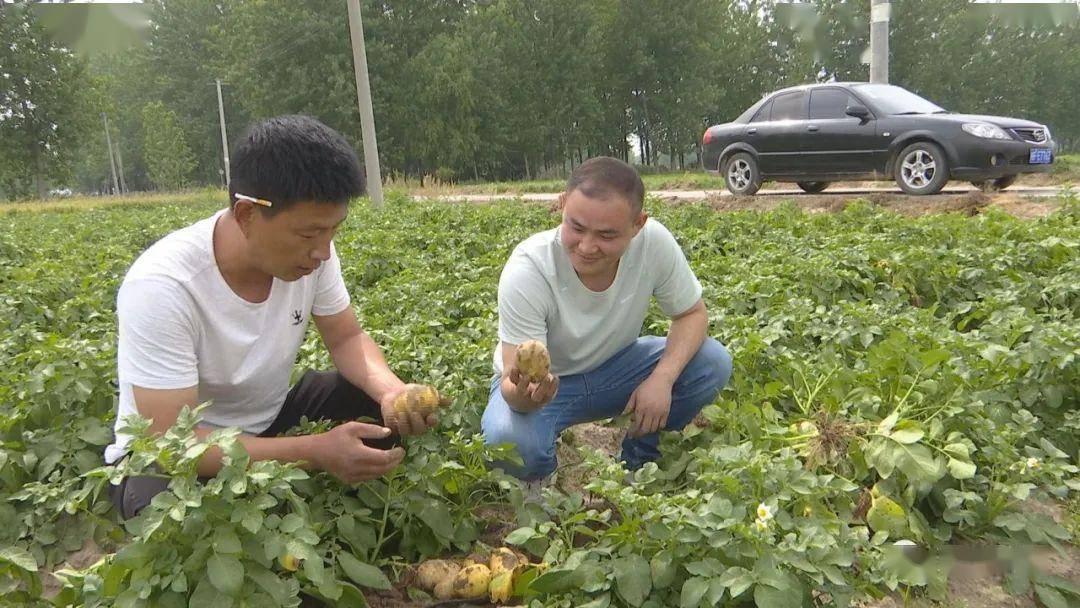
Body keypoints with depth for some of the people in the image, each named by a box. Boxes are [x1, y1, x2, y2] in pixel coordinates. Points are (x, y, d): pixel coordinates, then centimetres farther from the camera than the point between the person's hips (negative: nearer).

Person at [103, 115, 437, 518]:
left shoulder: (308, 250, -16)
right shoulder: (161, 287, -32)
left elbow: (347, 339, -4)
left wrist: (391, 390, -26)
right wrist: (315, 451, -40)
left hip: (269, 420, 6)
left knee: (380, 405, -16)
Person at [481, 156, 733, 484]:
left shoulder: (654, 242, -24)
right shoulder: (526, 270, -32)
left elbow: (692, 314, -8)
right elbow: (513, 383, -30)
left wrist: (663, 379, -27)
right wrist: (522, 393, -56)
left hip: (616, 365, 4)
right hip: (546, 380, -3)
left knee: (714, 362, -18)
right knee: (509, 441, -35)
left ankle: (640, 460, 6)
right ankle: (542, 483, 4)